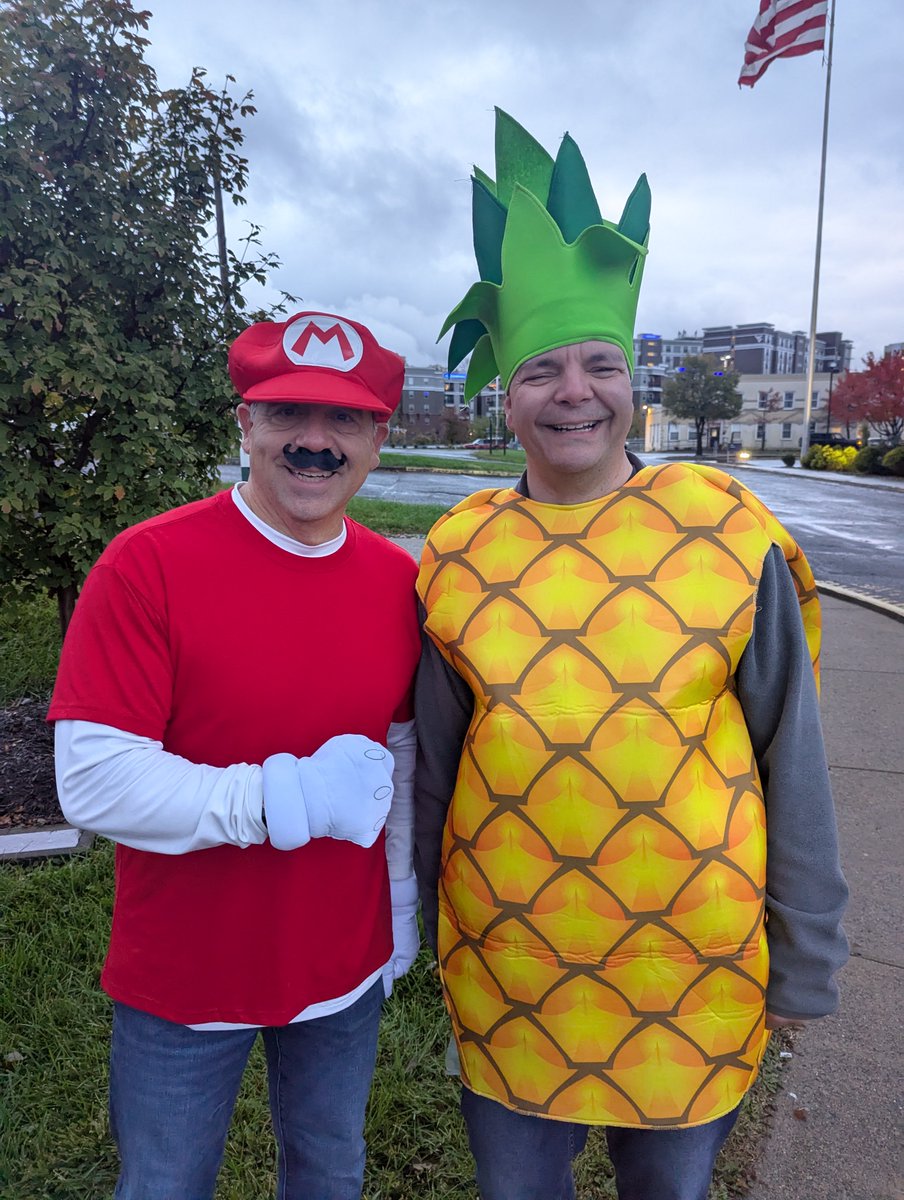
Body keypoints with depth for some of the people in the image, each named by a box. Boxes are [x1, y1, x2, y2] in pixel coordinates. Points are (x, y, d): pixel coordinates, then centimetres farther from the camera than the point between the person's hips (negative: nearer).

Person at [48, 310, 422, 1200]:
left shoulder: (398, 579, -4)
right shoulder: (146, 564, -19)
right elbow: (92, 782, -23)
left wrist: (402, 900, 10)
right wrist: (290, 799, -26)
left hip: (347, 968, 4)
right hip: (182, 983, -3)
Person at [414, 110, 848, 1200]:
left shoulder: (730, 533, -10)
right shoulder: (458, 553, -5)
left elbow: (791, 762, -5)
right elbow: (434, 768, 4)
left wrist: (805, 959, -1)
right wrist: (423, 927, 11)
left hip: (695, 965, -1)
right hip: (506, 966, 2)